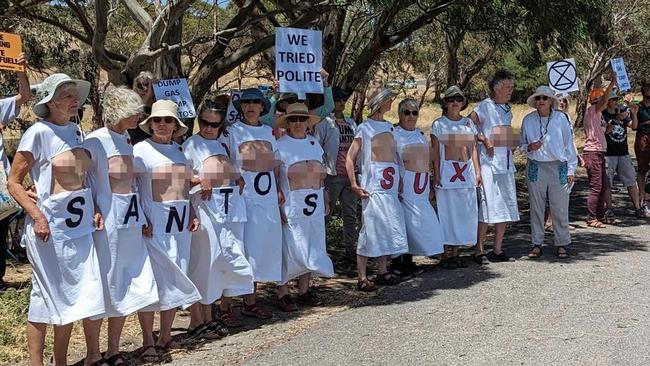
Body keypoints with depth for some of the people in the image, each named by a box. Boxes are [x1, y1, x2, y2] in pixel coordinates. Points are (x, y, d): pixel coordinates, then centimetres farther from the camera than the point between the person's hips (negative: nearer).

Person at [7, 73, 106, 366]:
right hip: (50, 228, -6)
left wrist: (94, 210, 7)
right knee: (47, 297, 2)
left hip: (79, 227, 6)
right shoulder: (38, 133, -9)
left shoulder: (76, 131, 10)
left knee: (72, 297, 8)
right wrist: (37, 215, -20)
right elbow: (13, 182, -8)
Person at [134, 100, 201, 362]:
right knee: (151, 280, -3)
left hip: (179, 223, 6)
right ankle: (148, 343, 6)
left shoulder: (179, 151, 13)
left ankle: (165, 337, 21)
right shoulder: (140, 150, -5)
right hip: (153, 223, -6)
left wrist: (192, 214, 7)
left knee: (175, 281, 9)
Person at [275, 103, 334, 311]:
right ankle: (283, 294, 5)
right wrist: (278, 205, -16)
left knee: (310, 248, 10)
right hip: (290, 207, -6)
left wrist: (325, 200, 15)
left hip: (313, 207, 6)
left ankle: (304, 290, 21)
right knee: (288, 249, -4)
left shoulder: (314, 144, 13)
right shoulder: (280, 145, -5)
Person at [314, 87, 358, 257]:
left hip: (350, 176, 6)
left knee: (350, 214, 9)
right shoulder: (324, 123, -4)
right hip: (332, 176, -6)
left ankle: (350, 247, 16)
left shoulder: (351, 123, 15)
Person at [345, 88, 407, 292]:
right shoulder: (365, 128, -4)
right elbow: (350, 158, -8)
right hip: (372, 186, -7)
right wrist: (354, 185, -16)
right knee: (370, 229, -8)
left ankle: (382, 272, 20)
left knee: (388, 228, 9)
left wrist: (399, 182, 14)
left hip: (390, 186, 7)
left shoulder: (389, 127, 17)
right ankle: (362, 278, -4)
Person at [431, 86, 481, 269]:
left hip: (467, 175, 4)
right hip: (446, 174, -4)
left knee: (465, 213, 5)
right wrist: (437, 175, -9)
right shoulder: (439, 124, 1)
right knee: (447, 213, -2)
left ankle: (455, 253, 13)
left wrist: (477, 171, 7)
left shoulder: (469, 123, 13)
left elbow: (473, 149, 13)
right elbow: (435, 152, -2)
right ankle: (446, 255, 3)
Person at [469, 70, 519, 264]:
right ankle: (479, 250, -3)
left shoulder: (507, 108, 15)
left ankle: (497, 250, 15)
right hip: (489, 163, -8)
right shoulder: (485, 106, -7)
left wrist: (513, 144, 12)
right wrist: (484, 139, -15)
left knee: (506, 207, 8)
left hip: (506, 163, 8)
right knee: (488, 205, -10)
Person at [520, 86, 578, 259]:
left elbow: (569, 144, 6)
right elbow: (522, 144, 16)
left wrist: (571, 170, 3)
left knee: (560, 209, 0)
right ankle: (537, 244, 15)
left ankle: (561, 244, 11)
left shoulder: (561, 118, 2)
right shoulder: (528, 120, 6)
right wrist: (529, 147, -8)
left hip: (558, 167, -1)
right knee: (536, 208, 6)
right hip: (536, 168, 1)